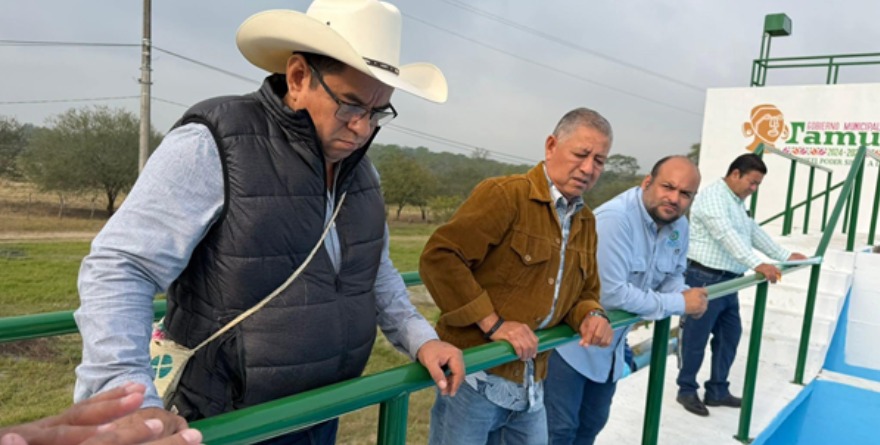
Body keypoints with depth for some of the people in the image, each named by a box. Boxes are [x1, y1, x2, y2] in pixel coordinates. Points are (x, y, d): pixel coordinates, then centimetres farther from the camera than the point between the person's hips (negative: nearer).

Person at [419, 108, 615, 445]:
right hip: (474, 377, -7)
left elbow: (585, 291, 20)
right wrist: (492, 323, -23)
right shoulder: (505, 194, -15)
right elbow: (438, 257, -22)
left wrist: (591, 315, -3)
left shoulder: (586, 223, 11)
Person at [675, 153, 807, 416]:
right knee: (695, 338, 0)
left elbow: (755, 232, 27)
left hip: (728, 281, 10)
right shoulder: (713, 197, -15)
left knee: (730, 335, 13)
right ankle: (687, 390, 13)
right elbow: (726, 235, -28)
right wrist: (757, 264, -36)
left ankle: (717, 391, 23)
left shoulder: (737, 203, 20)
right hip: (705, 279, -10)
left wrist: (785, 256, 24)